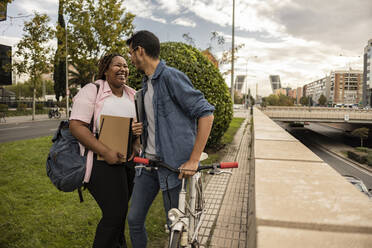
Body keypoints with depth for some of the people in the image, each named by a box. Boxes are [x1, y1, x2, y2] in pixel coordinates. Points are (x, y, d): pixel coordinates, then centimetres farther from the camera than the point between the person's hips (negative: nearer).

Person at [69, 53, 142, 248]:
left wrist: (141, 128, -8)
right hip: (102, 162, -6)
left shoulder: (132, 95, 11)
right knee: (115, 213, -10)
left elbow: (141, 121, 18)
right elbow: (76, 125, -15)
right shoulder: (92, 90, -8)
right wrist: (106, 152, -23)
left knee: (119, 210, 16)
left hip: (129, 161, 6)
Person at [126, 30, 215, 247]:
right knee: (135, 219, 13)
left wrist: (194, 160, -20)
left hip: (173, 163, -8)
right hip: (149, 161, 8)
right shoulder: (146, 82, 14)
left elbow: (206, 114, -18)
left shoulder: (171, 77, -13)